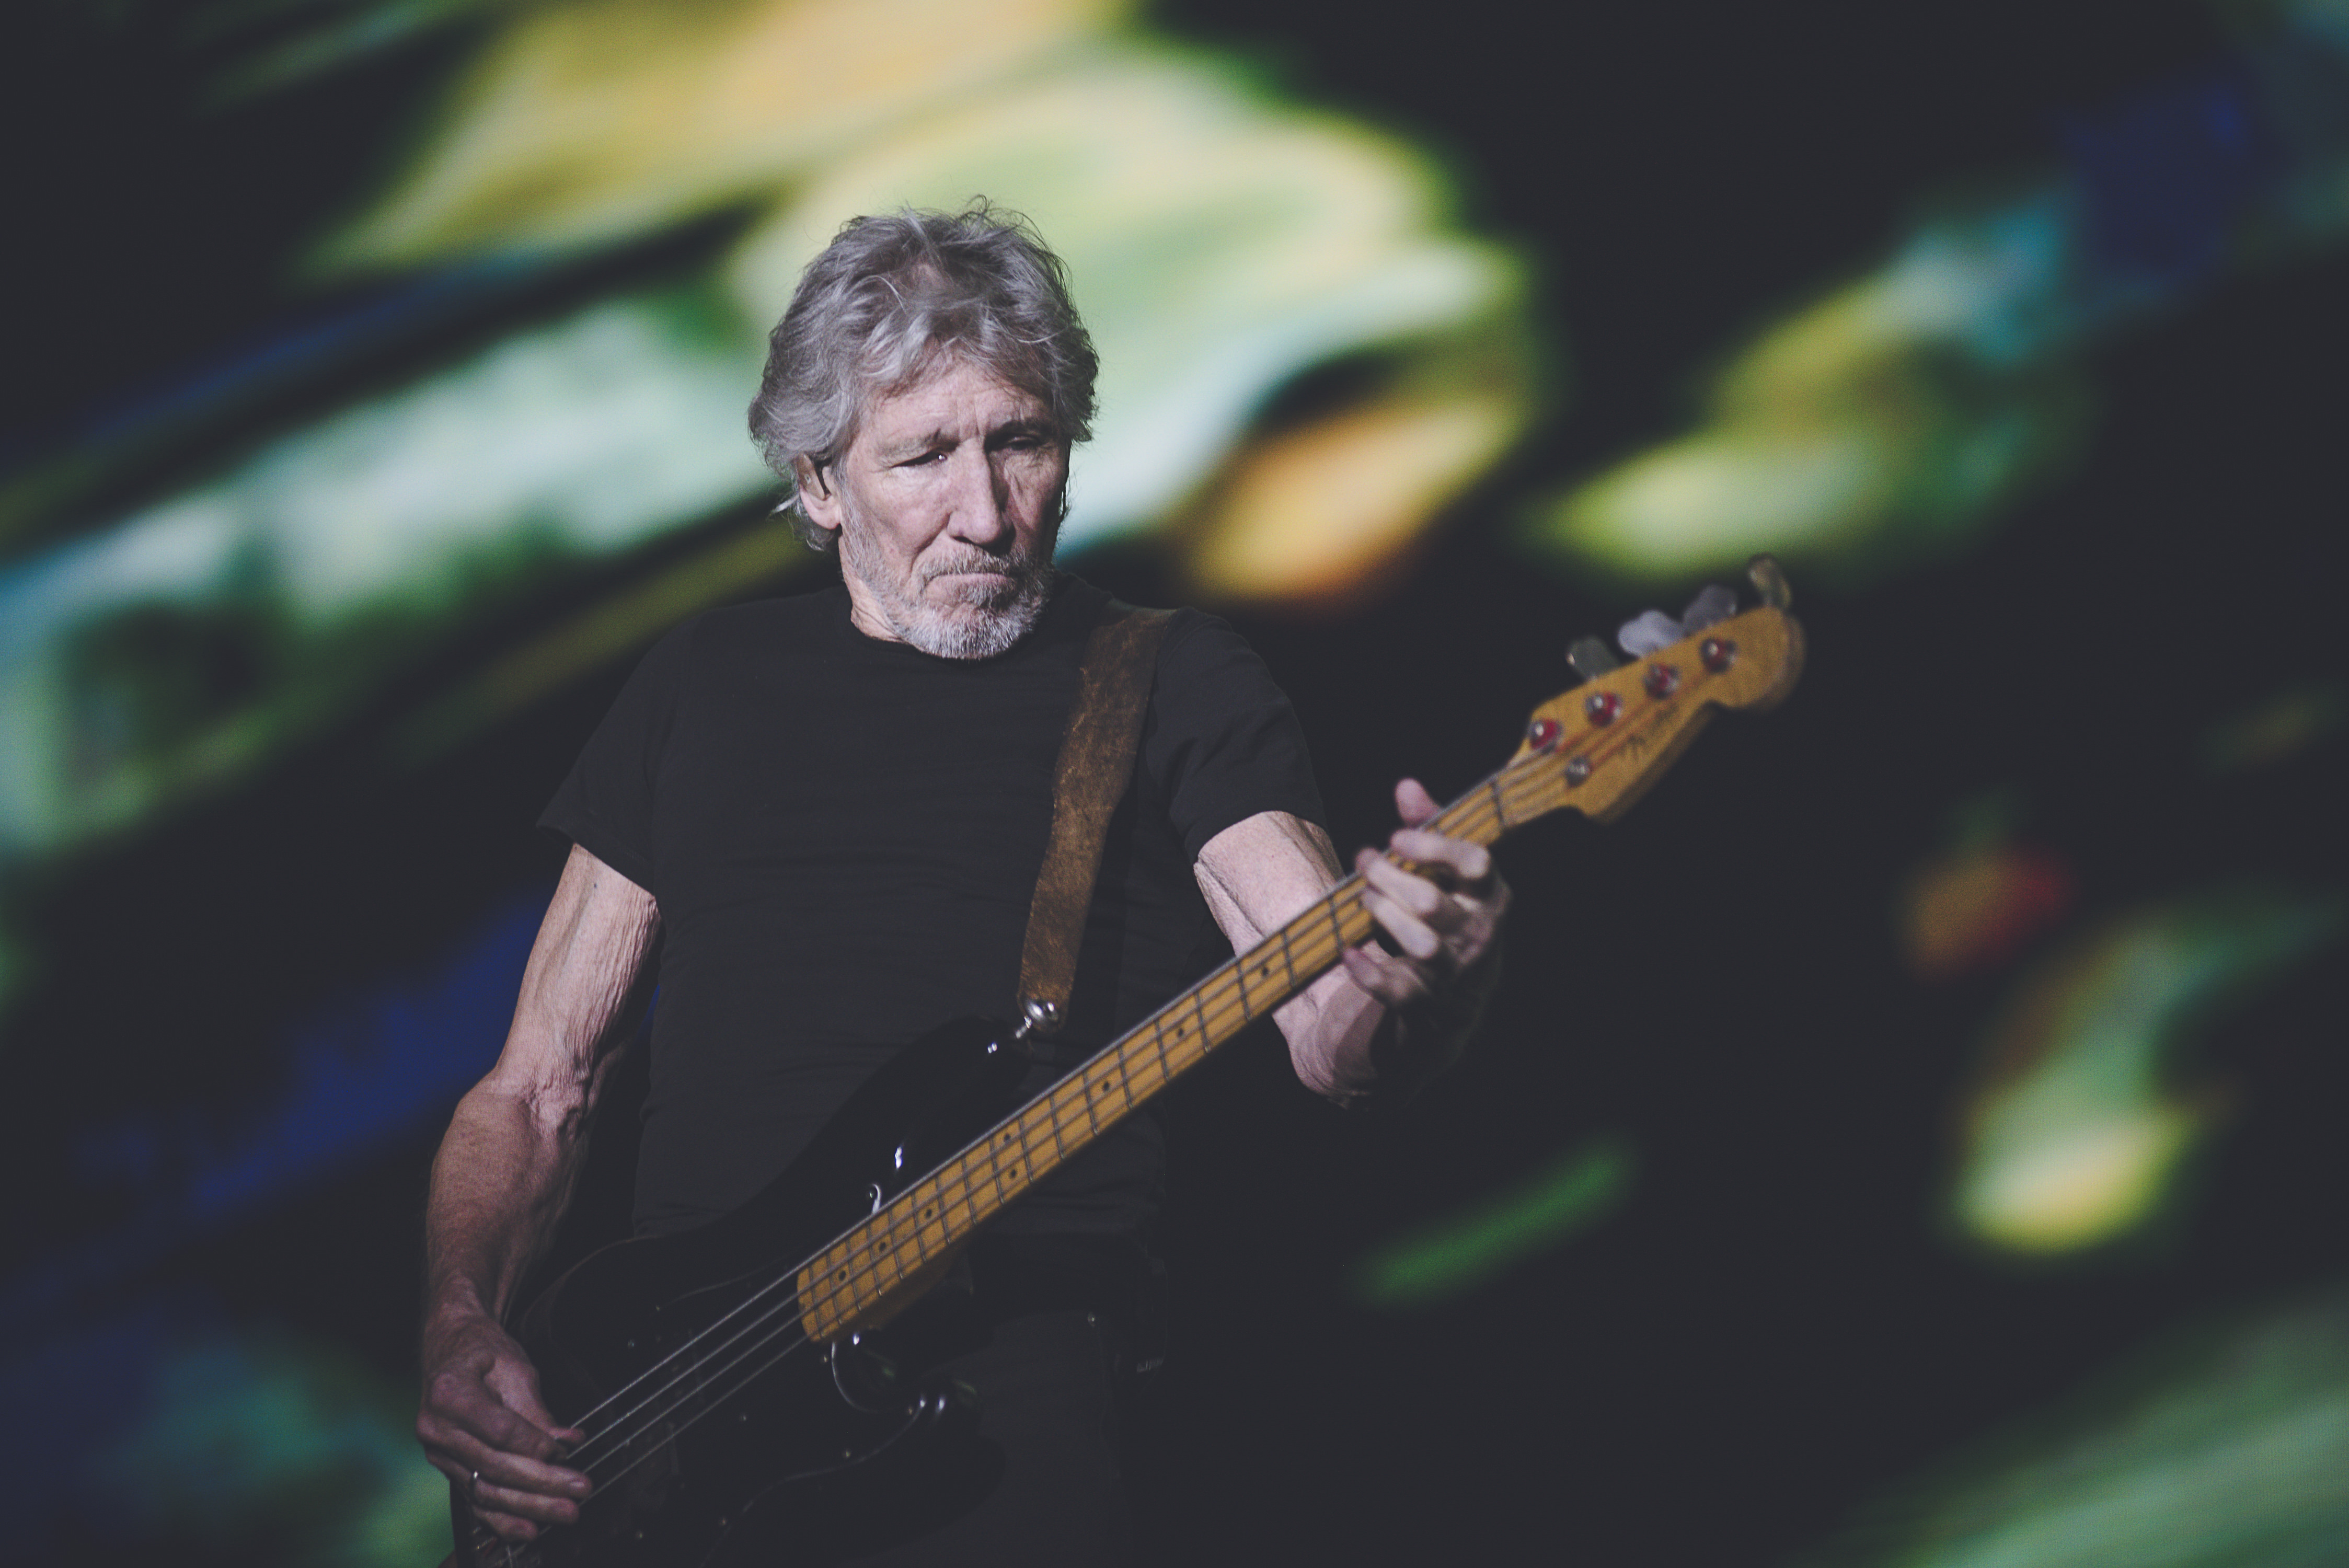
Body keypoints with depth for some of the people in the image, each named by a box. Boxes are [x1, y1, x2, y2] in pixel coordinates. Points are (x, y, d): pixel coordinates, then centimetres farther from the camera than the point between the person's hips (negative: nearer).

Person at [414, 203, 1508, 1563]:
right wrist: (459, 1332, 1)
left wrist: (1416, 983, -29)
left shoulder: (1173, 680, 10)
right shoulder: (709, 682, 19)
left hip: (1017, 1370, -3)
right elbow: (534, 1090, 20)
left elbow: (1335, 1039, -4)